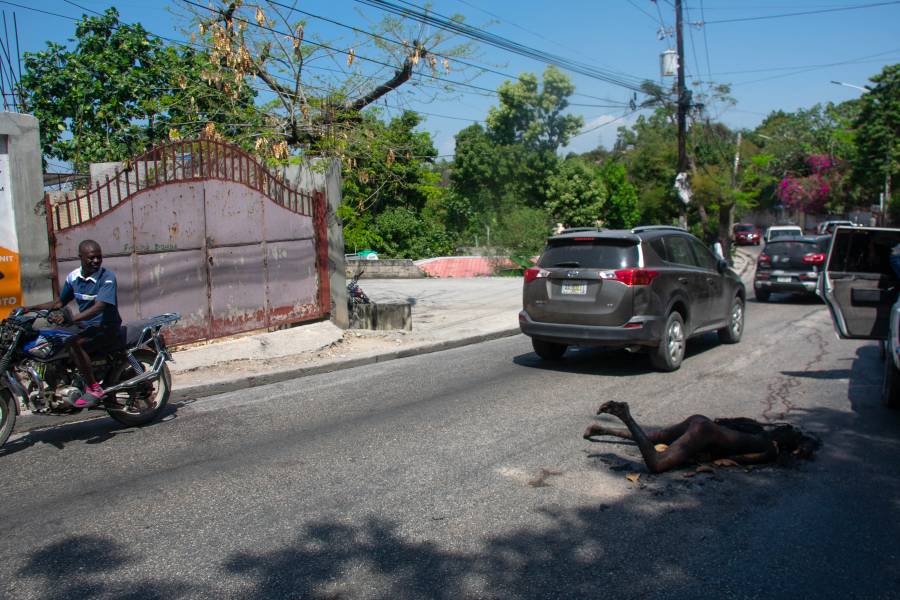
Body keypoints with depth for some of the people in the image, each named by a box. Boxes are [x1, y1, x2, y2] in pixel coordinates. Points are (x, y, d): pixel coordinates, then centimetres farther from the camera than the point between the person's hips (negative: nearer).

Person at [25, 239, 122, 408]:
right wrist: (31, 308, 8)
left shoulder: (107, 277, -16)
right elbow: (60, 302, 19)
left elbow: (99, 307, -28)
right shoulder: (73, 277, 6)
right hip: (84, 325, 8)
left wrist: (72, 318, -38)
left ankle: (94, 388, -25)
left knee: (73, 342, -30)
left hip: (106, 326, -8)